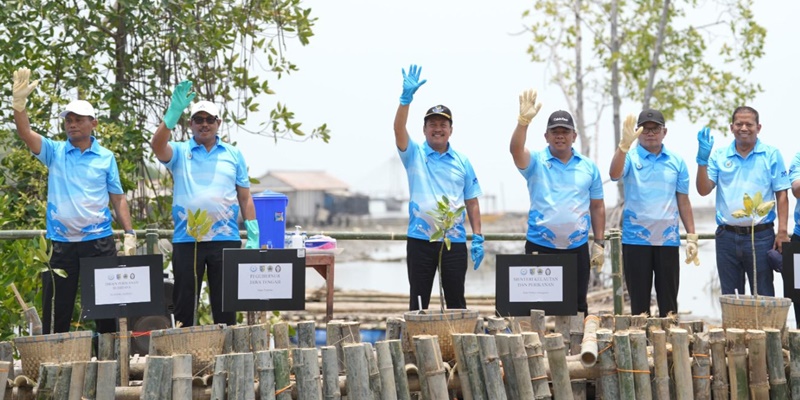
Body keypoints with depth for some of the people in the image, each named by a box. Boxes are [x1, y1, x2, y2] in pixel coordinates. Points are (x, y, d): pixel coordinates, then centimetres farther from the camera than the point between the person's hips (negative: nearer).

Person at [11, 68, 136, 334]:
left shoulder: (106, 158, 3)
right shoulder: (54, 152, 4)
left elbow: (118, 199, 5)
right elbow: (25, 133, -12)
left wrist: (129, 233, -5)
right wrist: (19, 102, -28)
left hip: (99, 240, -1)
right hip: (61, 242, 1)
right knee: (57, 308, 6)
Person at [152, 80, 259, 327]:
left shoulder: (233, 155, 11)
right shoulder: (180, 152, 7)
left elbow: (245, 197, 11)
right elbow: (158, 146, -16)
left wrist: (253, 237, 3)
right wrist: (174, 112, -27)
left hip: (225, 240, 1)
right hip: (186, 240, -1)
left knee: (225, 305, 6)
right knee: (184, 304, 4)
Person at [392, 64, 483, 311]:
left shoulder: (462, 162, 8)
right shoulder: (414, 155, 4)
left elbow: (472, 203, 8)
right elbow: (399, 130, -15)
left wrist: (477, 238, 0)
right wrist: (406, 97, -27)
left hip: (455, 241, 1)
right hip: (420, 240, -1)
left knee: (456, 302, 6)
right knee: (418, 301, 4)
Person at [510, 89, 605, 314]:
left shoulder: (589, 167, 9)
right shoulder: (536, 162, 1)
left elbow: (597, 207, 11)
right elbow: (516, 150, -20)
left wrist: (599, 243, 6)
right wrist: (523, 121, -36)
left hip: (577, 248, 2)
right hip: (539, 247, -2)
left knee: (577, 306, 8)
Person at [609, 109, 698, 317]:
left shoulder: (676, 162, 7)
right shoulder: (630, 158, 1)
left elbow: (683, 201, 9)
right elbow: (614, 174, -22)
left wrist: (691, 237, 5)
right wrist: (624, 144, -34)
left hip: (668, 240, 2)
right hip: (636, 240, -2)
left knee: (669, 301, 6)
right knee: (639, 300, 3)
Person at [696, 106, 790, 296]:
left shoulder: (772, 155, 1)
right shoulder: (719, 156, 7)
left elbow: (781, 195, -1)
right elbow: (704, 190, 0)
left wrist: (782, 231, -9)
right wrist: (702, 159, -13)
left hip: (761, 236, -2)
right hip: (727, 236, 3)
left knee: (763, 297, 1)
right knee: (730, 297, 11)